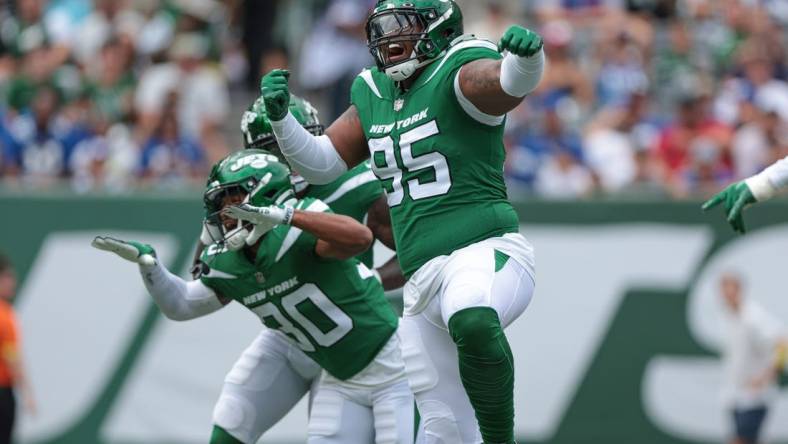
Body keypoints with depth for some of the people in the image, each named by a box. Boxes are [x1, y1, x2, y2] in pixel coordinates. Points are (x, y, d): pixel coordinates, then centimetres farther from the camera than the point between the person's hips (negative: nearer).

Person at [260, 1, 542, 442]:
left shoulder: (458, 74, -5)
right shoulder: (374, 96, 17)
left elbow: (511, 83, -26)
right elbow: (319, 165, 21)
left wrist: (527, 55, -48)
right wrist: (281, 116, 5)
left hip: (485, 255, -8)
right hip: (425, 282, 8)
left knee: (472, 323, -42)